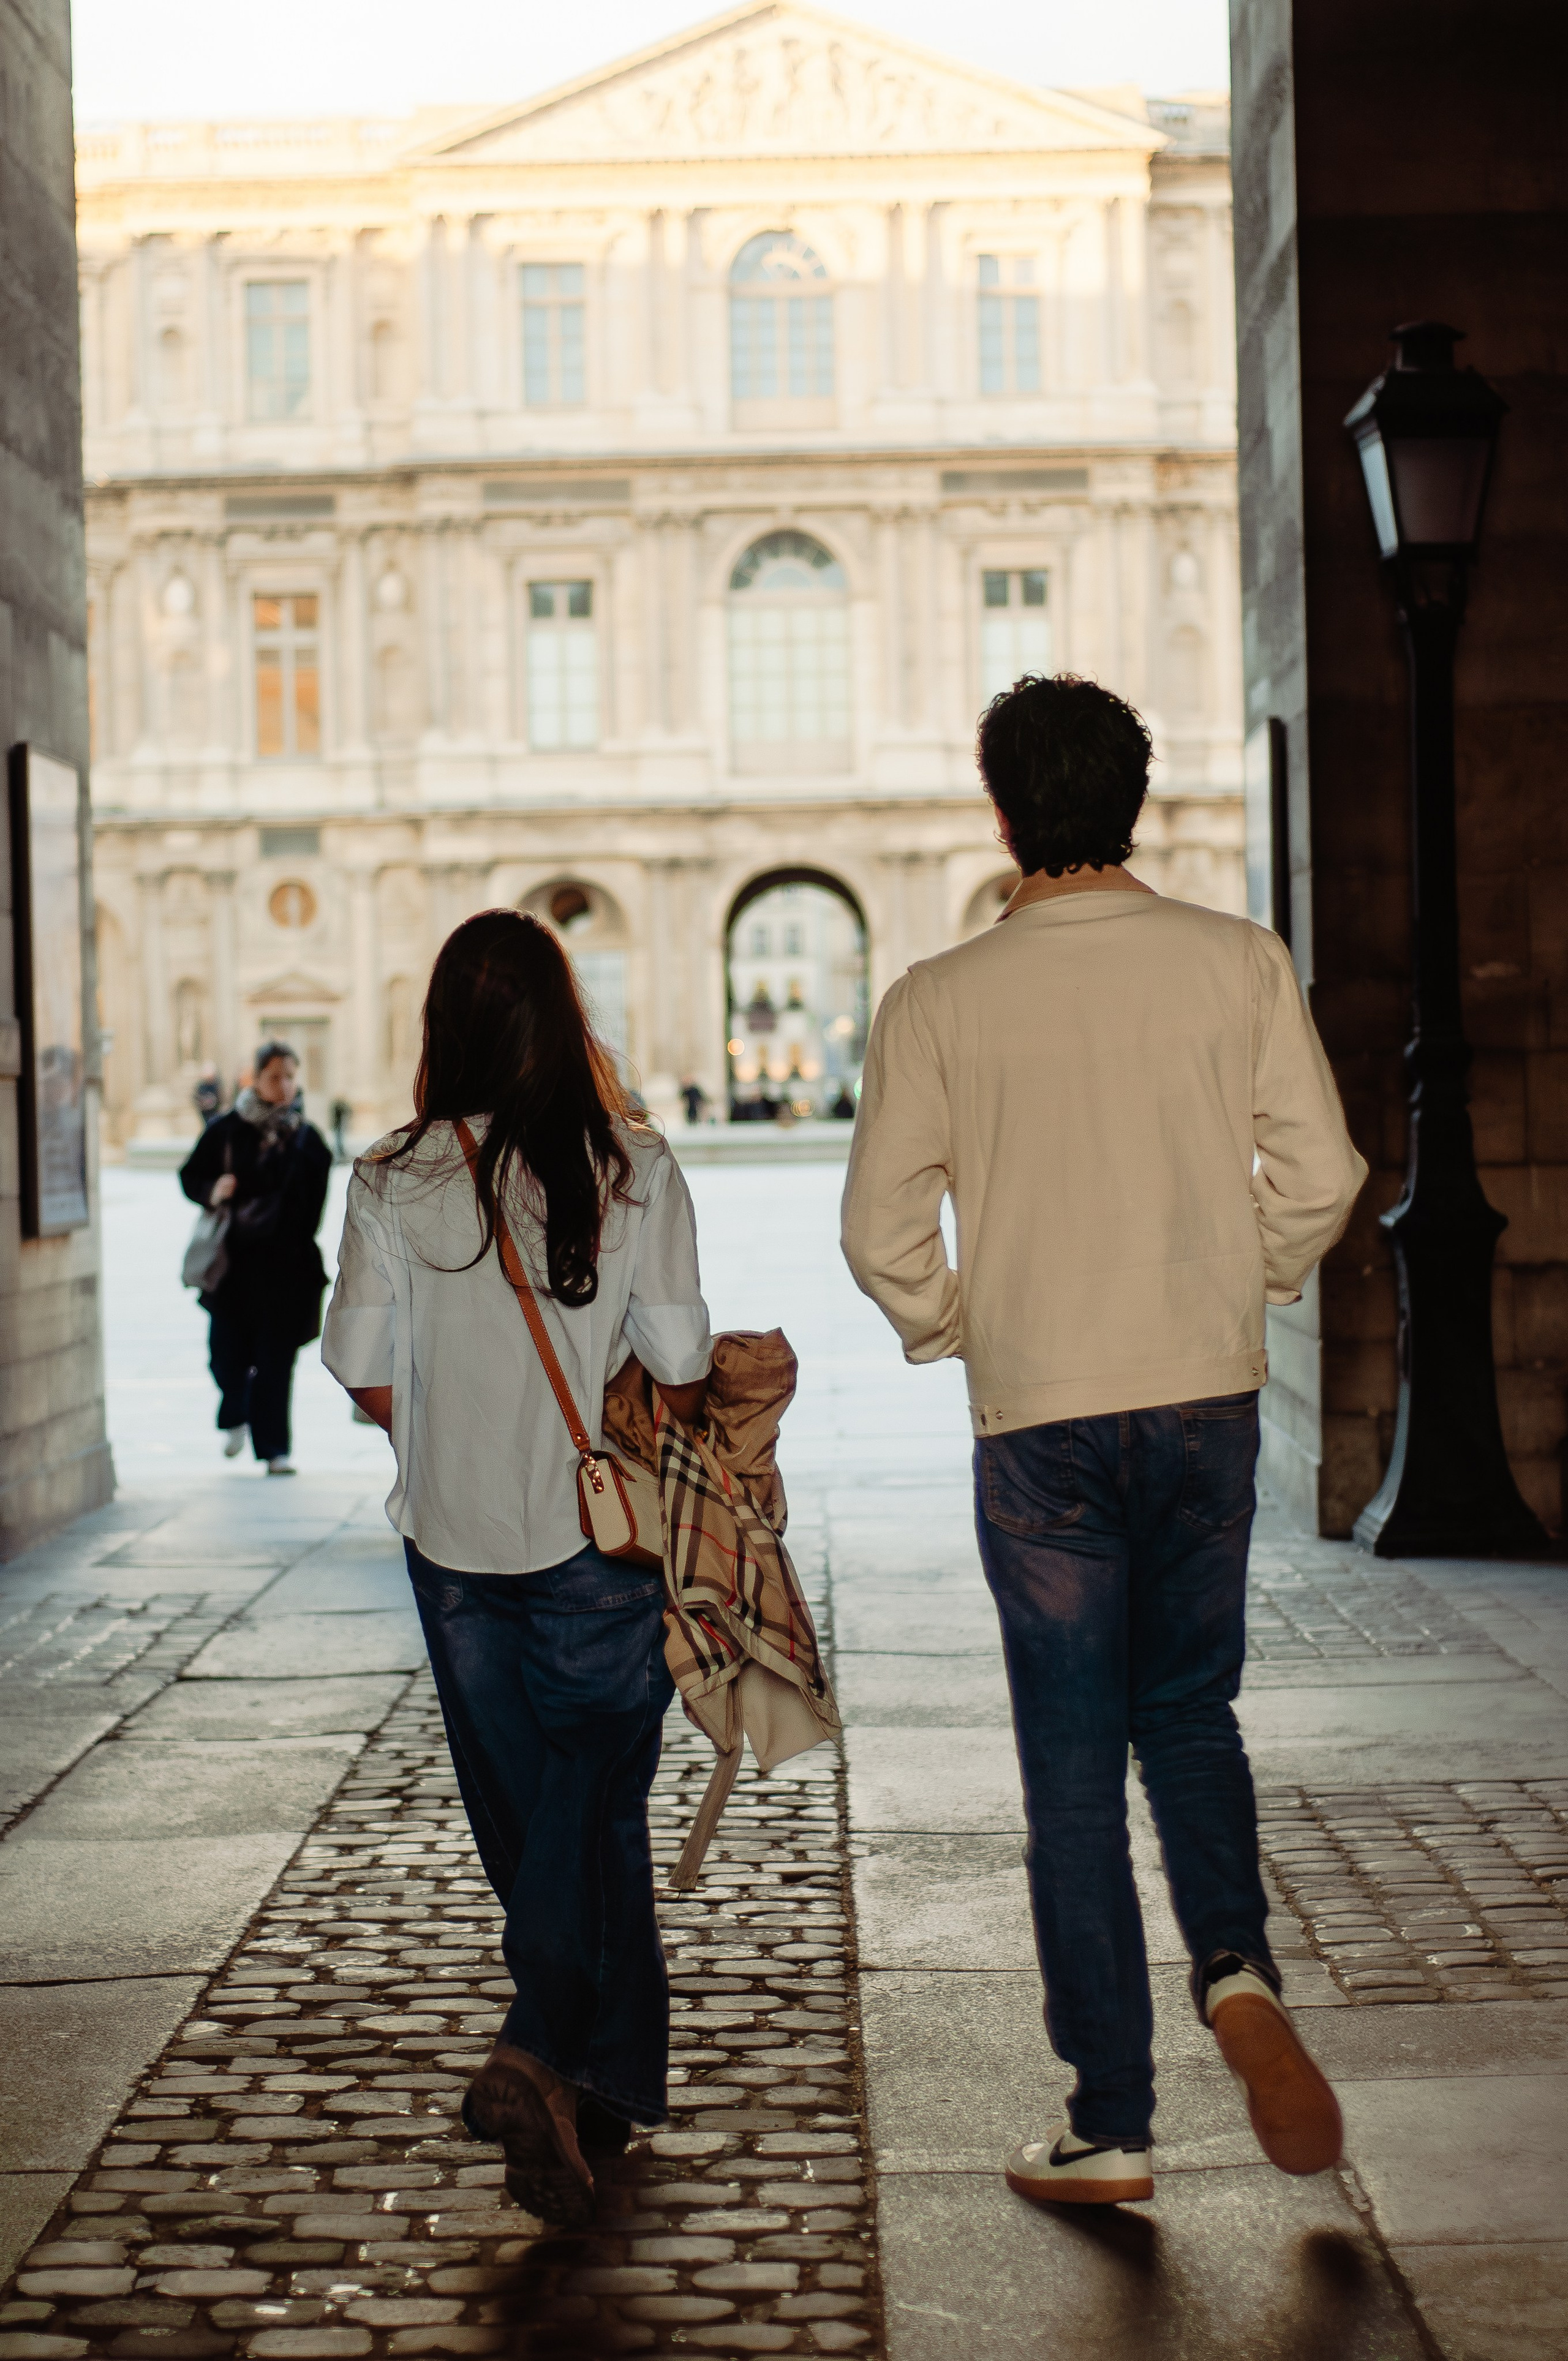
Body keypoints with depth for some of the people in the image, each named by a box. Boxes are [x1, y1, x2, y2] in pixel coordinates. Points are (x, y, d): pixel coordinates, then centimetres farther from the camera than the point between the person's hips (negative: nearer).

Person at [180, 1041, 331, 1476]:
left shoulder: (307, 1138, 2)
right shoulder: (226, 1129, 0)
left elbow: (317, 1201, 1)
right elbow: (191, 1175, 6)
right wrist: (212, 1191, -16)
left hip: (287, 1263, 0)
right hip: (235, 1259, 0)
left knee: (276, 1358, 0)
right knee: (228, 1352, 4)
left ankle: (274, 1447, 7)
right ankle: (234, 1417, 35)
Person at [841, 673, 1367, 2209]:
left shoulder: (939, 1003, -5)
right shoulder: (1237, 963, -2)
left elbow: (881, 1230, -5)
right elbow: (1318, 1172, -4)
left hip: (1041, 1419, -2)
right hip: (1206, 1396, 2)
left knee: (1074, 1762, 7)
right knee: (1189, 1712, 20)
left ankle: (1110, 2127, 11)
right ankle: (1237, 1971, -6)